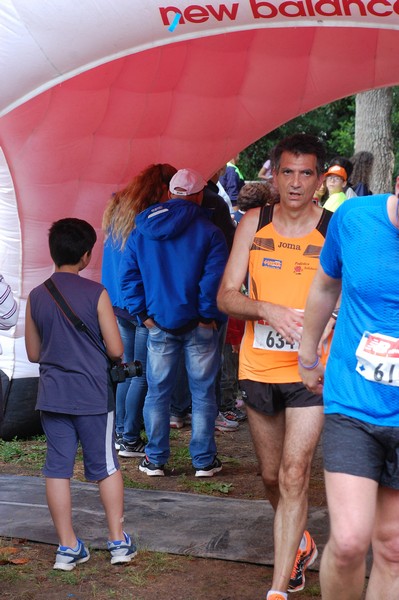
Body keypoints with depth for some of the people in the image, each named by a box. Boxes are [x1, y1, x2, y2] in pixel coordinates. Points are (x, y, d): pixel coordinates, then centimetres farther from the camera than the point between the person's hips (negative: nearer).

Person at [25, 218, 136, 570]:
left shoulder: (36, 297, 1)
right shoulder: (96, 293, -10)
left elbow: (33, 353, 8)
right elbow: (116, 350, -9)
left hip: (52, 395, 3)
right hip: (93, 395, -3)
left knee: (57, 469, 7)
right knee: (106, 467, 9)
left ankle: (68, 547, 11)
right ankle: (119, 541, 14)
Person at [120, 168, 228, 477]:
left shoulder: (141, 231, 5)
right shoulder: (209, 232, -7)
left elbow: (129, 275, 3)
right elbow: (215, 278, -15)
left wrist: (144, 314, 3)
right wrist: (210, 316, -6)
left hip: (159, 325, 3)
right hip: (199, 326, -2)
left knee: (158, 393, 10)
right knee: (203, 393, 6)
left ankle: (155, 459, 15)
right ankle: (204, 460, 11)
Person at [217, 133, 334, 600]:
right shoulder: (254, 224, 1)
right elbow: (226, 296, 0)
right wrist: (267, 309, -18)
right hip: (259, 365, 4)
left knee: (294, 475, -10)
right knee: (271, 475, 18)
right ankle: (300, 545, 45)